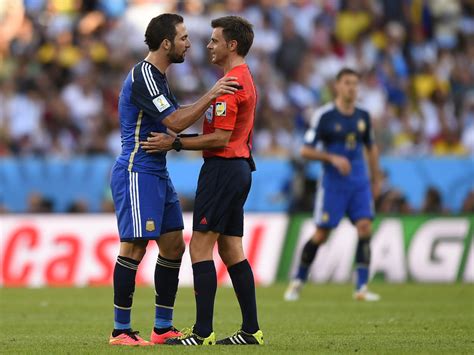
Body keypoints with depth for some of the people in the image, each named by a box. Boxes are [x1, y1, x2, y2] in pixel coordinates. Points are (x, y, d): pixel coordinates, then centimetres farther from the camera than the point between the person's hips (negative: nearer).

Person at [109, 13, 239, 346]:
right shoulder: (143, 76, -16)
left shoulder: (157, 77, 16)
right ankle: (121, 330, -4)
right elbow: (175, 122, -21)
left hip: (157, 175, 10)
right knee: (135, 247, -9)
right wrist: (211, 96, -19)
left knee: (174, 246, 9)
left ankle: (163, 328, 14)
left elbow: (173, 122, 24)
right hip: (137, 173, -10)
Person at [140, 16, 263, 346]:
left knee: (200, 247, -8)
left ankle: (203, 332, -11)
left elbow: (221, 138, -20)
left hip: (223, 168, -10)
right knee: (231, 251, 10)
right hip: (239, 167, 10)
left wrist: (176, 143, -18)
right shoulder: (245, 79, 17)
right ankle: (251, 329, 9)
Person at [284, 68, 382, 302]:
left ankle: (361, 287, -8)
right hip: (333, 183, -4)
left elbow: (371, 148, 21)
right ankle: (298, 281, 18)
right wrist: (333, 158, -20)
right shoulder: (324, 115, -8)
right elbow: (306, 151, -8)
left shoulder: (363, 116, 7)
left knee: (365, 227, -11)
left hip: (359, 182, 4)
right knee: (321, 234, -1)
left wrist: (375, 180, 20)